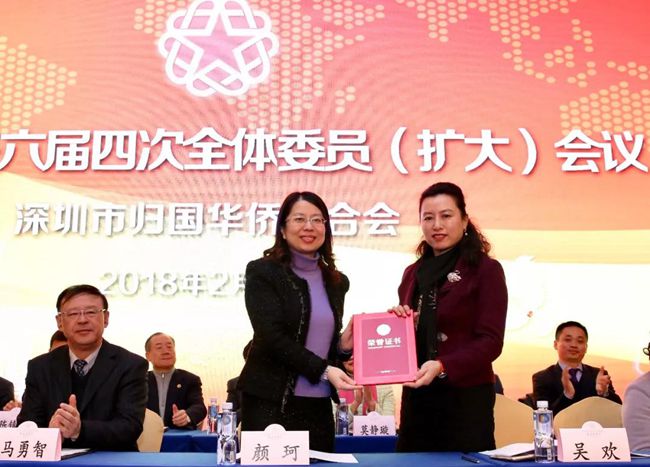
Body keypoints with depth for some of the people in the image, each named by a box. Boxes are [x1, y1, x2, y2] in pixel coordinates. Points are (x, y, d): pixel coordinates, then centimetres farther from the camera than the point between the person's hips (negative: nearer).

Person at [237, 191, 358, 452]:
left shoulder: (336, 282, 12)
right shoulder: (262, 272, -4)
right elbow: (272, 335, -13)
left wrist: (344, 346, -3)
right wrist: (323, 370, -18)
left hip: (319, 404, 5)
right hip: (270, 401, -5)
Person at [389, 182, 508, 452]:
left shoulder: (485, 269, -4)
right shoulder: (413, 273, 13)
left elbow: (491, 341, -10)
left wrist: (442, 366, -24)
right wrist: (397, 323, -3)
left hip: (466, 397, -5)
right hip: (416, 397, 5)